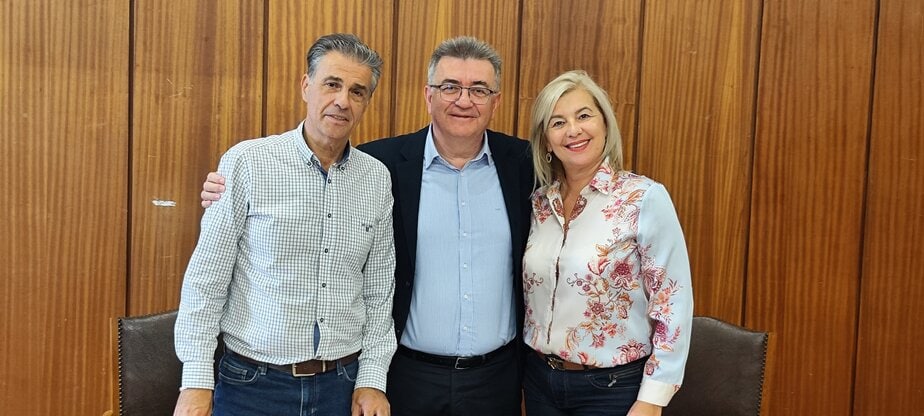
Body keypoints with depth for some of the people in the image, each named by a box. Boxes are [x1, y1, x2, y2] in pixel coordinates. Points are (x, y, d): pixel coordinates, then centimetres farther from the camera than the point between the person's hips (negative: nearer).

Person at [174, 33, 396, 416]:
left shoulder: (377, 179, 1)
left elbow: (380, 289, 6)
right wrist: (196, 381, -9)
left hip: (343, 384, 3)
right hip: (253, 384, -2)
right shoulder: (246, 162, -9)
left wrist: (372, 379, 2)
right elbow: (207, 279, -7)